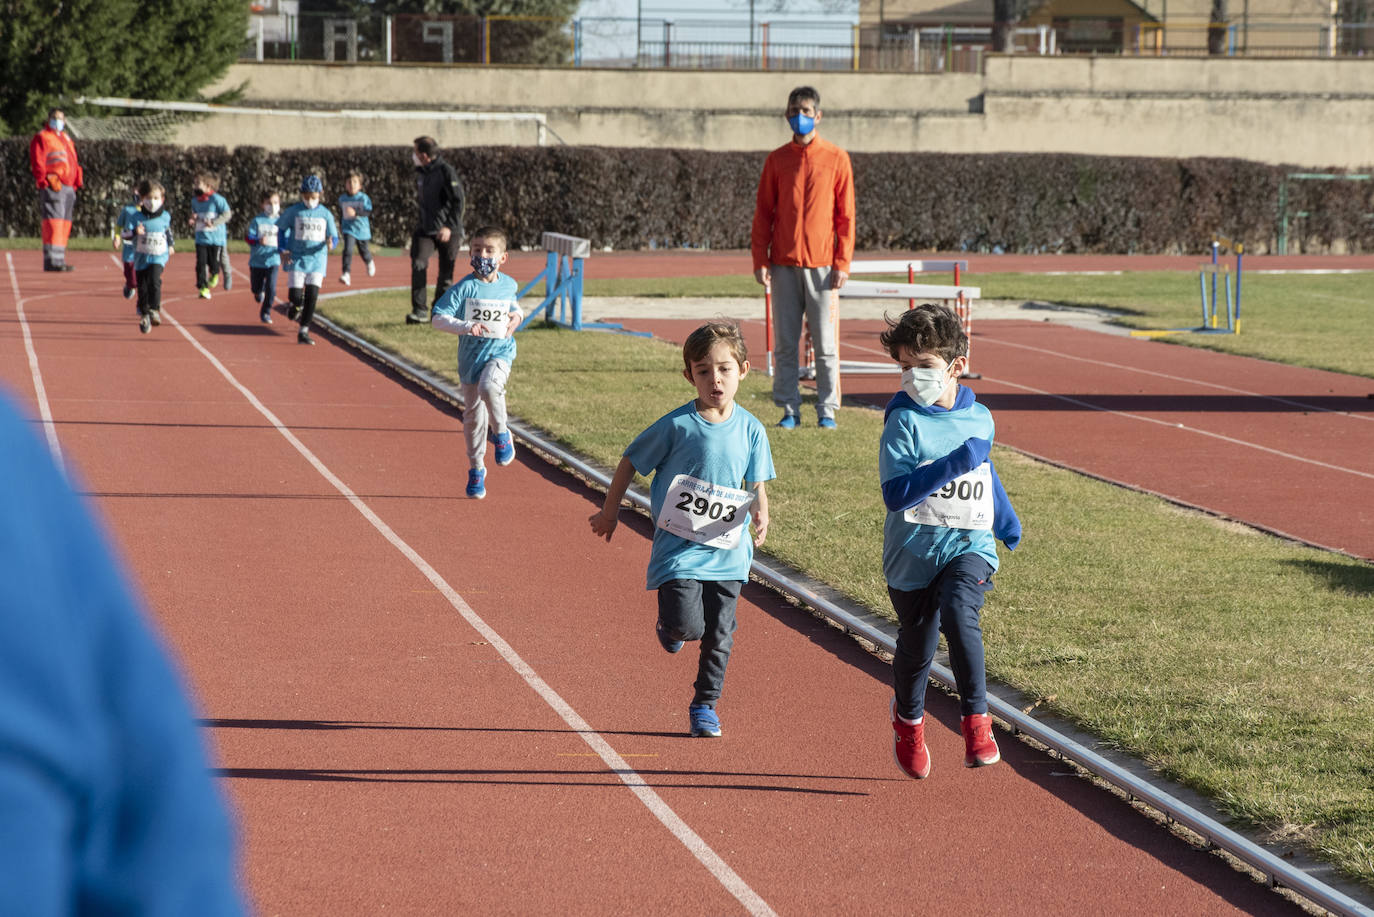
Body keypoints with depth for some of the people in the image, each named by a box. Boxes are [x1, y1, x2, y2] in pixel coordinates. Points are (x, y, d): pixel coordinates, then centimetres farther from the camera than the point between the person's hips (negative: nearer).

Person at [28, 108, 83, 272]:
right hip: (53, 188, -9)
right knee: (53, 224, -14)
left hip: (68, 188, 9)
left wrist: (76, 185, 17)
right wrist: (43, 183, -17)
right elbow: (37, 163, -9)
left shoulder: (66, 139, 25)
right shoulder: (41, 138, -1)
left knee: (65, 226, 8)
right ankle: (51, 261, -18)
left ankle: (59, 260, 11)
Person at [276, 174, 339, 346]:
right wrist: (282, 250, -1)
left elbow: (334, 237, 6)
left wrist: (331, 243, -18)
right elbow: (281, 228, 11)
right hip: (297, 258, -1)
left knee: (312, 296, -7)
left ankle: (303, 331, 0)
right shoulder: (294, 211, 0)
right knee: (295, 296, -9)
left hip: (317, 259, 1)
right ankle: (296, 306, 29)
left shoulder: (325, 214, 2)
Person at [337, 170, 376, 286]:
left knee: (363, 251, 17)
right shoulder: (342, 199, 2)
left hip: (362, 228, -1)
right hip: (348, 229, 1)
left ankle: (369, 262, 54)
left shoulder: (364, 198, -9)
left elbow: (368, 212, -18)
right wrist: (341, 223, 27)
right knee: (347, 250, -20)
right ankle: (346, 275, -25)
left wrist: (356, 213, -32)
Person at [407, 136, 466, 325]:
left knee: (446, 274, 3)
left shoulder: (446, 171, -11)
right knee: (418, 266, -14)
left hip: (447, 231, -5)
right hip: (425, 230, 5)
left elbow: (458, 201, -14)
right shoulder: (420, 174, 11)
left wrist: (450, 226, -21)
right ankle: (419, 311, -15)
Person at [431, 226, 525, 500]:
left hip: (500, 351, 0)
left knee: (489, 386, -33)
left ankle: (502, 434, -7)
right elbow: (439, 318, -16)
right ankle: (476, 469, 26)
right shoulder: (465, 287, -11)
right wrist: (466, 327, -29)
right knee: (473, 415, 8)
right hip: (471, 355, 0)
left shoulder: (509, 285, 2)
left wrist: (517, 316, 5)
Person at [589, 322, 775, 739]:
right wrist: (610, 512, 8)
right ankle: (669, 626, 21)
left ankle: (705, 705, 25)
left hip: (727, 551, 3)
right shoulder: (676, 426, -9)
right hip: (679, 546, -3)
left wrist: (760, 512, -12)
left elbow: (756, 486, 10)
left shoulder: (750, 430, 1)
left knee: (718, 635, 7)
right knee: (686, 624, -16)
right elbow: (631, 462, 3)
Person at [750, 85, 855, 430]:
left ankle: (827, 410, 6)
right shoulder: (776, 160, 8)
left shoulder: (836, 159, 3)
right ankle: (789, 409, 9)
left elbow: (845, 215, 2)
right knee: (785, 342, 3)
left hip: (822, 264, -2)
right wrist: (760, 260, 1)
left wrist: (843, 263, -5)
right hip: (784, 265, 2)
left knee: (825, 343, -1)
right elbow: (763, 212, 9)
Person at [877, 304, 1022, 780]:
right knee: (917, 644, 10)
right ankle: (908, 718, 41)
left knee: (958, 613, -27)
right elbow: (895, 493, -23)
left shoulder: (979, 419, 4)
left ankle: (976, 719, -17)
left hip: (969, 544, 1)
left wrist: (1004, 517, 32)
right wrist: (956, 463, -30)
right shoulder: (903, 420, -11)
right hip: (914, 550, -1)